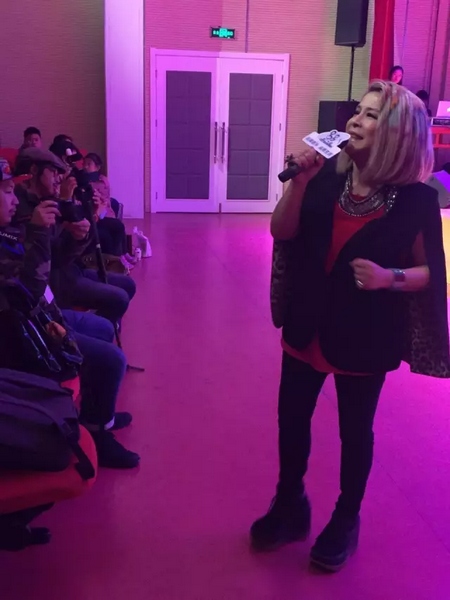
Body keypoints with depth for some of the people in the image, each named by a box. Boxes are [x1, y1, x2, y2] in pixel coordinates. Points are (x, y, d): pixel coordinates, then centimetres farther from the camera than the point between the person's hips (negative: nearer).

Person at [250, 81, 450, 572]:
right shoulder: (328, 175, -5)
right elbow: (281, 233, -8)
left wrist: (390, 277, -25)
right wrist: (300, 182, -20)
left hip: (366, 337, -3)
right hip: (308, 327, 4)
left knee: (355, 430, 14)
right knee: (291, 418, 16)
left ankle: (346, 519, 38)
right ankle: (289, 505, 40)